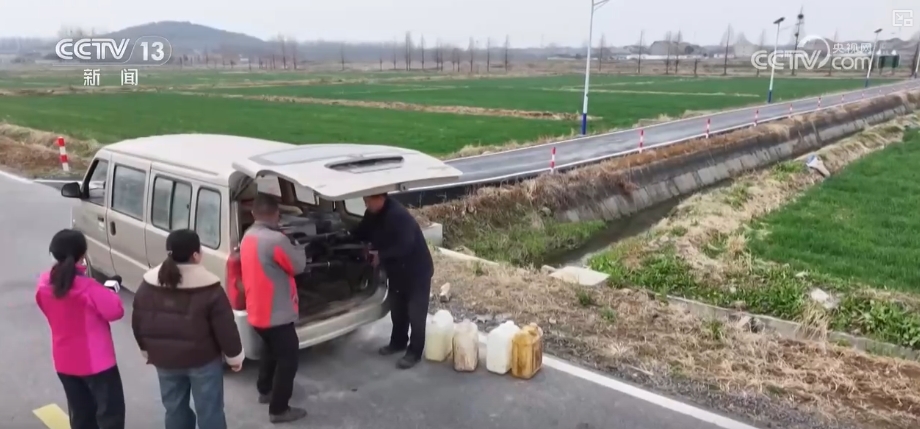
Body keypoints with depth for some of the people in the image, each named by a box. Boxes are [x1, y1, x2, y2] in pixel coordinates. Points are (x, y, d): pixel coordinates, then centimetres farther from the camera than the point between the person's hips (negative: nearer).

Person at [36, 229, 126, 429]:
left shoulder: (44, 284, -4)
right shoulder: (88, 288, -25)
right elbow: (116, 311, -17)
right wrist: (111, 291, -2)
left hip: (64, 362, 7)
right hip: (95, 362, -7)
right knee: (110, 411, 6)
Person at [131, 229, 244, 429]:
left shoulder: (148, 285, -4)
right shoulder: (209, 289, -19)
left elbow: (137, 324, 7)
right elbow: (225, 328, -15)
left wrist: (147, 351, 22)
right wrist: (234, 356, 0)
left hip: (164, 360, 5)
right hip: (203, 360, -4)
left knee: (174, 409, 20)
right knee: (209, 411, 8)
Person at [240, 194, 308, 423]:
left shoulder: (247, 238, 4)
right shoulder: (276, 239, -25)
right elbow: (298, 266, -12)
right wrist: (297, 248, 5)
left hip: (256, 312, 9)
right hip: (276, 314, -9)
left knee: (272, 351, 29)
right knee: (287, 359, 5)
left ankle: (265, 391, 45)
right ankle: (279, 410, 13)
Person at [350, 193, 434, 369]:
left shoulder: (399, 215, -31)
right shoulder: (372, 215, -3)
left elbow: (405, 247, -35)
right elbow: (361, 233, 12)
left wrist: (381, 256, -28)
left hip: (417, 270, -8)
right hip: (397, 271, 8)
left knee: (415, 312, -1)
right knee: (397, 309, 19)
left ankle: (414, 352, 9)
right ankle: (398, 342, 36)